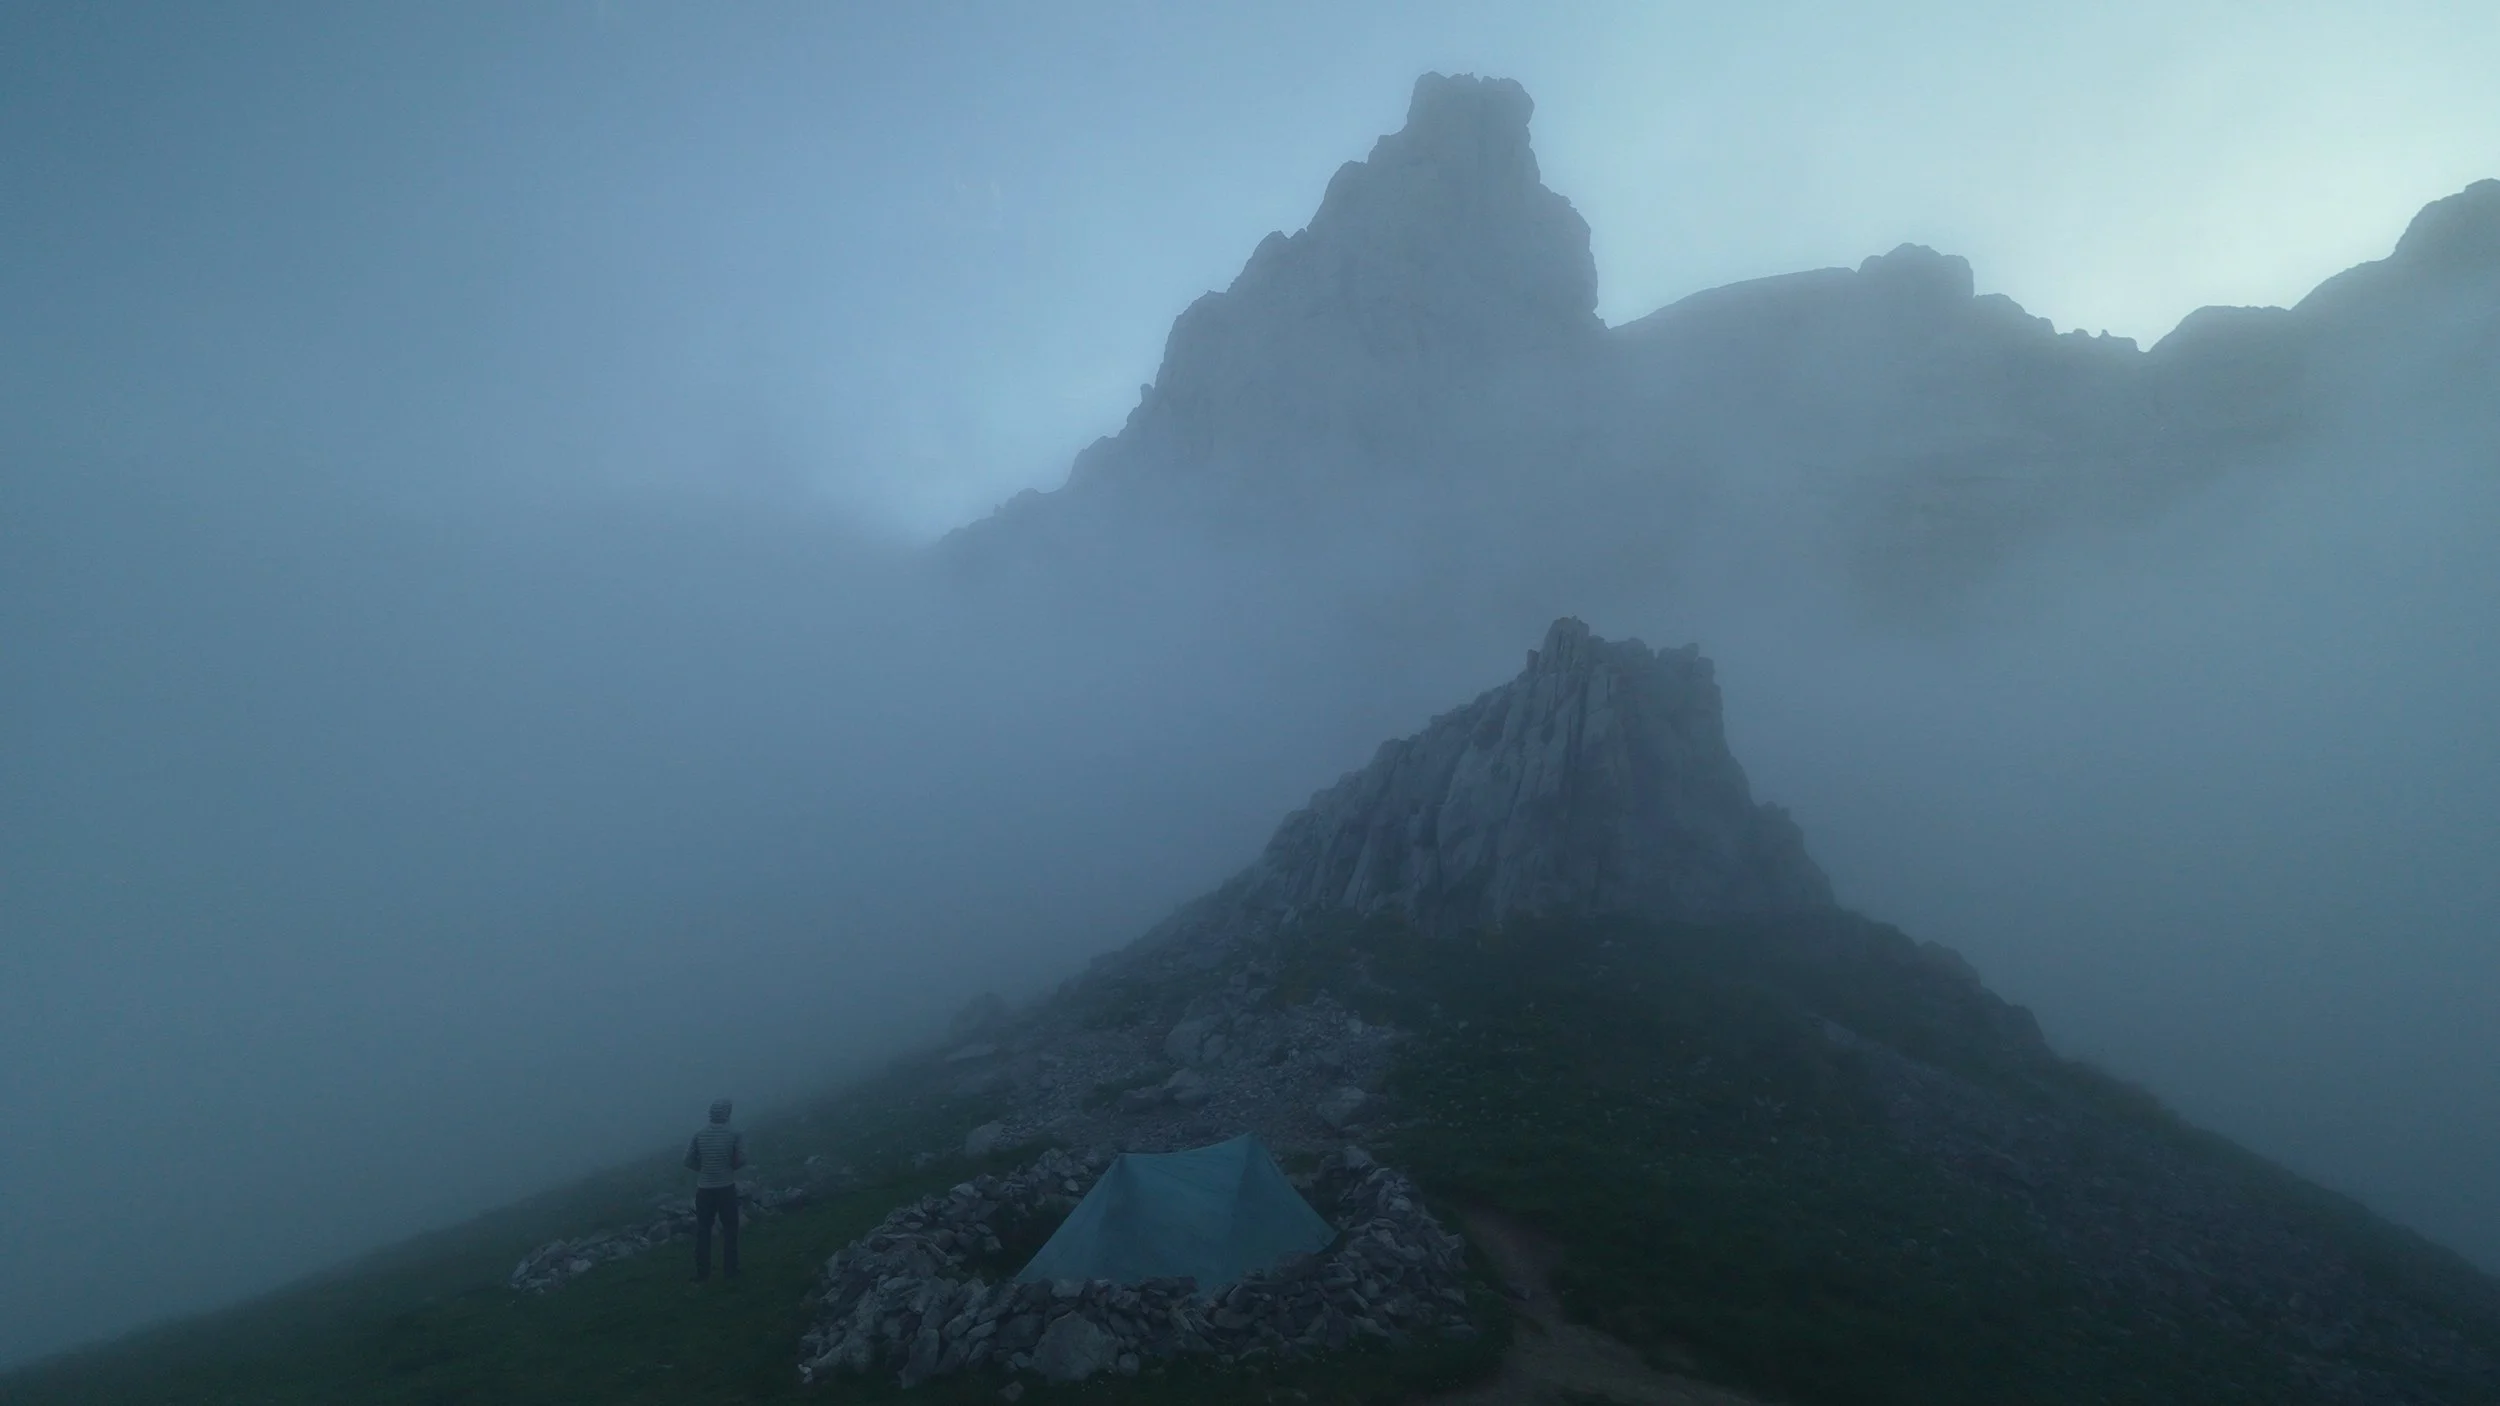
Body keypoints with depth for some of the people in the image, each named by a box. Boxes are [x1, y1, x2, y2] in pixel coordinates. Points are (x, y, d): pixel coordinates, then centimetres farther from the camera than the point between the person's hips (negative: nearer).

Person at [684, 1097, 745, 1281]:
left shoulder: (699, 1136, -3)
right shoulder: (734, 1134, -9)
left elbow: (689, 1162, -4)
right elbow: (742, 1160, -13)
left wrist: (704, 1167, 13)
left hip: (704, 1189, 2)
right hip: (727, 1188, -2)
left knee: (702, 1231, 12)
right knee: (729, 1230, 10)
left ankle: (702, 1272, 15)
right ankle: (729, 1271, 13)